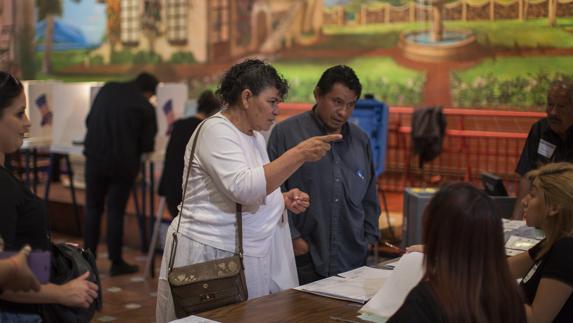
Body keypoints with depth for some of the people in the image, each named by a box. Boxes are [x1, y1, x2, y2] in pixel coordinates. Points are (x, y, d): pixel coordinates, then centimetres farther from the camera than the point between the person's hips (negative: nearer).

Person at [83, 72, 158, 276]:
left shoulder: (107, 89, 5)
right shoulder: (146, 108, -6)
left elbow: (89, 120, 12)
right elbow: (147, 145, -4)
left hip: (95, 157, 3)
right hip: (123, 164, -3)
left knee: (93, 208, 14)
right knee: (116, 211, 5)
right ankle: (116, 263, 12)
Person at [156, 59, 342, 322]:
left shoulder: (254, 135, 12)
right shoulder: (216, 130, -14)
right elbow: (242, 188, -29)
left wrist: (283, 199, 2)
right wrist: (299, 154, -29)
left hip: (251, 255, 8)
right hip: (212, 255, -8)